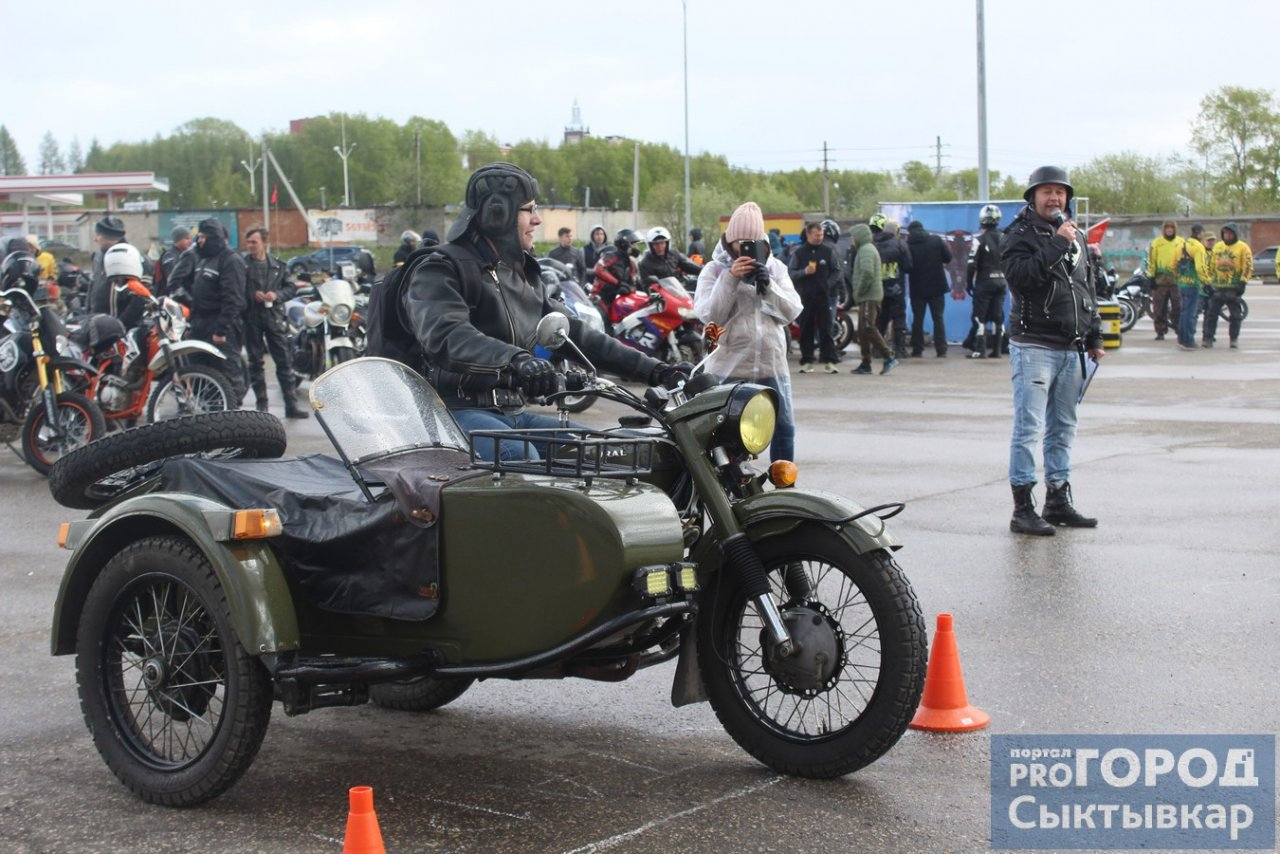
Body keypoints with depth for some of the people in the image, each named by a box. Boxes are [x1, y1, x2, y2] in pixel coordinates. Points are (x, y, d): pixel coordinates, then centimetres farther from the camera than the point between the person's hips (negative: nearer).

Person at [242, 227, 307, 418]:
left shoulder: (278, 265, 6)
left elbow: (291, 287, 9)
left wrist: (277, 295, -9)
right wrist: (252, 296, -15)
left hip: (274, 316, 1)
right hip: (251, 318, -1)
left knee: (284, 361, 1)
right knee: (255, 363, 6)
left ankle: (291, 404, 4)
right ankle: (261, 404, 13)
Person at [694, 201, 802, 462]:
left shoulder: (775, 268, 10)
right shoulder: (714, 270, 3)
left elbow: (791, 312, 1)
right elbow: (708, 314, -10)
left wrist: (767, 286, -14)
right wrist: (730, 279, -18)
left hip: (771, 365, 3)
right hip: (728, 367, -3)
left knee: (783, 428, 7)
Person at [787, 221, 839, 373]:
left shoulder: (828, 251, 7)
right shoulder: (799, 253, 5)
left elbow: (836, 271, 11)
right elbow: (790, 273, 2)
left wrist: (828, 283, -3)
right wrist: (804, 272, -14)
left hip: (823, 296, 0)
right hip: (805, 297, 0)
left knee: (826, 330, -3)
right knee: (806, 331, 3)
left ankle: (829, 361, -3)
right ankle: (807, 361, 9)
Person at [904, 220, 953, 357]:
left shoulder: (908, 245, -5)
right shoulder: (936, 240, -3)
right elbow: (948, 257, -2)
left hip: (917, 288, 0)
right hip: (937, 286, 0)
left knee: (917, 319, 9)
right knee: (938, 318, 5)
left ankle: (917, 349, 7)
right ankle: (941, 350, -1)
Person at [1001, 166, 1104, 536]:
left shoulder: (1076, 236, 17)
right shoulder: (1019, 236, -4)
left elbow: (1089, 289, 23)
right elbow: (1020, 275, -23)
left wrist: (1094, 338, 20)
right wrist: (1056, 245, -22)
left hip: (1071, 349, 7)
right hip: (1034, 346, -7)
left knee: (1063, 429, 12)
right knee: (1028, 428, -8)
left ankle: (1058, 501, 20)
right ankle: (1022, 508, -6)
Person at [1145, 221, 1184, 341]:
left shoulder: (1181, 243, 8)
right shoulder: (1156, 243, 4)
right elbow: (1151, 260, 3)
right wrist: (1151, 277, -3)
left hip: (1176, 280, 0)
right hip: (1160, 280, 0)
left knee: (1178, 308, 1)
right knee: (1159, 309, 2)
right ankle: (1160, 332, 8)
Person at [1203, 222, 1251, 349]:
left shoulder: (1243, 247, -2)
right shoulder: (1217, 247, 14)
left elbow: (1248, 267, -6)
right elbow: (1211, 265, 19)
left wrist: (1242, 282, -14)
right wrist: (1209, 281, 15)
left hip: (1233, 287, -4)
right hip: (1217, 286, 4)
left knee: (1235, 315, 1)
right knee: (1211, 313, 2)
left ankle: (1234, 339, 9)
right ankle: (1208, 338, 5)